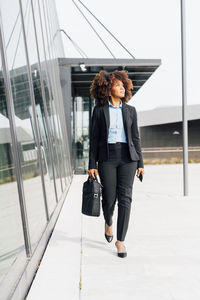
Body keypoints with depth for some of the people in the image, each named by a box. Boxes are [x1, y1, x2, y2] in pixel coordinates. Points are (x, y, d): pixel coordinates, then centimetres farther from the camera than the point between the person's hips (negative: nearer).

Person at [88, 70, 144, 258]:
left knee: (125, 198, -3)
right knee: (109, 198, 4)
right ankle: (108, 223, 39)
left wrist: (140, 163, 7)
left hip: (127, 157, 2)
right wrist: (92, 165, -3)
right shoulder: (99, 111, 3)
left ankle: (120, 240, 11)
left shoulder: (130, 110, 10)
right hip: (107, 157, -1)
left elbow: (135, 138, 10)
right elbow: (94, 139, 1)